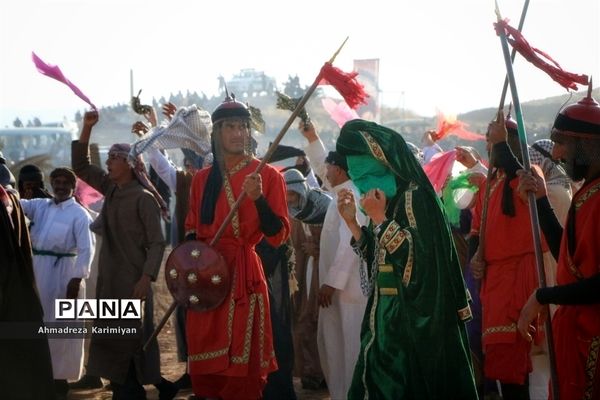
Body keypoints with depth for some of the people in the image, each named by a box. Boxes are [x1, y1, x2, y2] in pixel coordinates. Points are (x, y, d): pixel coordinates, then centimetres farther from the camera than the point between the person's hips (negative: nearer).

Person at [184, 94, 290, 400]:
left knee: (240, 368, -4)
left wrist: (258, 198, -22)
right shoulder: (202, 179, 11)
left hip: (242, 275, -4)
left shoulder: (267, 175, -3)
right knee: (205, 363, 9)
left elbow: (277, 236, -8)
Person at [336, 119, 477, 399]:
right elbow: (377, 257, 12)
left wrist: (379, 218, -19)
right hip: (386, 313, 8)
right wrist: (351, 221, 1)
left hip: (416, 317, -8)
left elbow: (420, 257, -21)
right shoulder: (388, 197, 10)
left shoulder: (414, 195, -13)